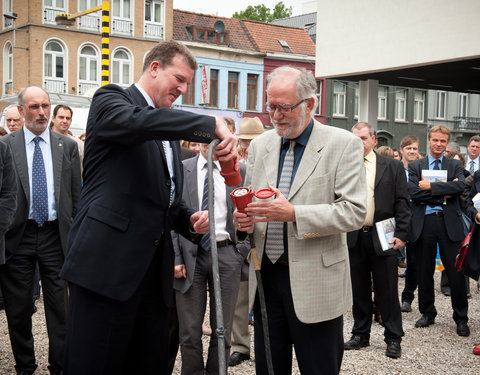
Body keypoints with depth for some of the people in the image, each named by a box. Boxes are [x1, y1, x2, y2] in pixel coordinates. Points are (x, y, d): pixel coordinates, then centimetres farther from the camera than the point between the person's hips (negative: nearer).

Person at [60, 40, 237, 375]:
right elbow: (136, 121, -24)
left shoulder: (170, 129, 23)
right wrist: (212, 125, -25)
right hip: (107, 263, -7)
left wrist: (191, 220, 7)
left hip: (155, 268, 8)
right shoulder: (111, 99, 1)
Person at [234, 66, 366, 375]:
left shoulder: (344, 145, -6)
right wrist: (244, 218, -6)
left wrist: (293, 213, -22)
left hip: (315, 284, -5)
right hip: (266, 278, 5)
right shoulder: (260, 144, 10)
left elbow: (354, 212, -13)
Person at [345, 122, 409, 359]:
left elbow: (402, 202, 0)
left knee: (387, 291, 3)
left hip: (382, 238, -2)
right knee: (359, 290, 11)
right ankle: (361, 334, 24)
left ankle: (393, 339, 14)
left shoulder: (392, 166, 3)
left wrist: (401, 234, -7)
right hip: (353, 237, 2)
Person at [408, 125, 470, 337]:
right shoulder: (415, 166, 9)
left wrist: (431, 186, -14)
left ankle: (461, 319, 14)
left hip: (449, 223, 0)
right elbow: (413, 192, -7)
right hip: (423, 223, 1)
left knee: (456, 273, 0)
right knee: (424, 272, 9)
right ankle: (427, 314, 24)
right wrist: (443, 195, -11)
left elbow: (460, 186, -11)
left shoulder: (455, 166, 10)